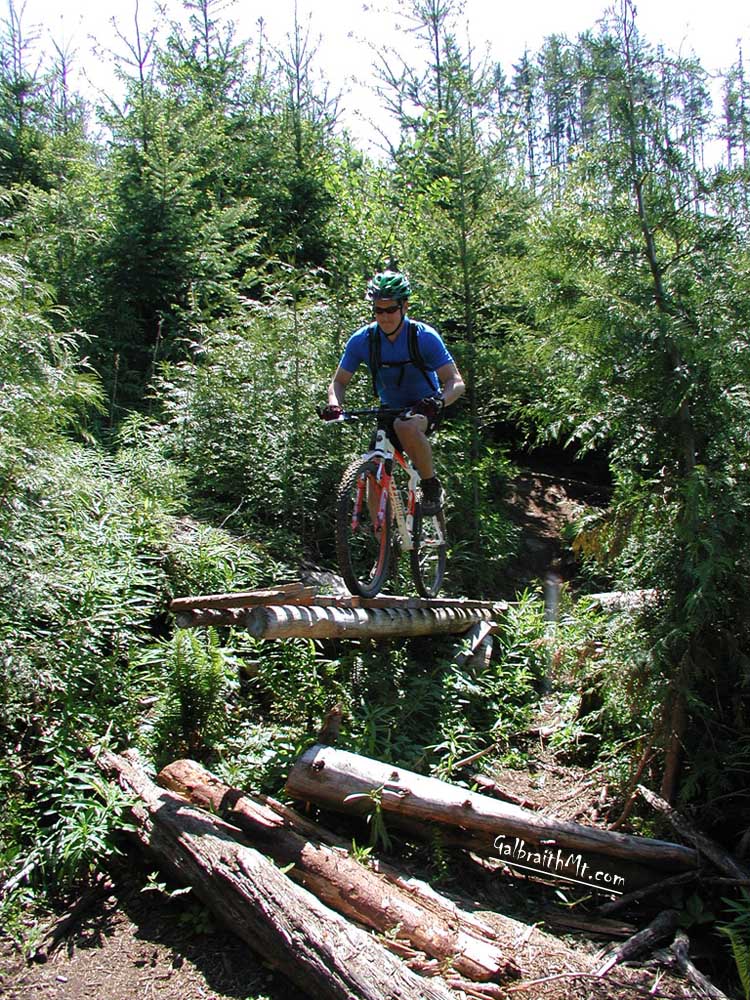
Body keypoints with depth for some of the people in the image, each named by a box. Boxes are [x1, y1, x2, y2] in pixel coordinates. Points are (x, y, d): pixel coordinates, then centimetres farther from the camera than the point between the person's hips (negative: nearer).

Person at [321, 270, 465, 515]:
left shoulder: (424, 337, -18)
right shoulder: (361, 340, -10)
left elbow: (456, 382, -20)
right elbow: (339, 381, -2)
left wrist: (439, 400, -43)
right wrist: (334, 404, -25)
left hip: (424, 407, -4)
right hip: (390, 410, 4)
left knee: (405, 427, -38)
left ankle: (431, 486, -17)